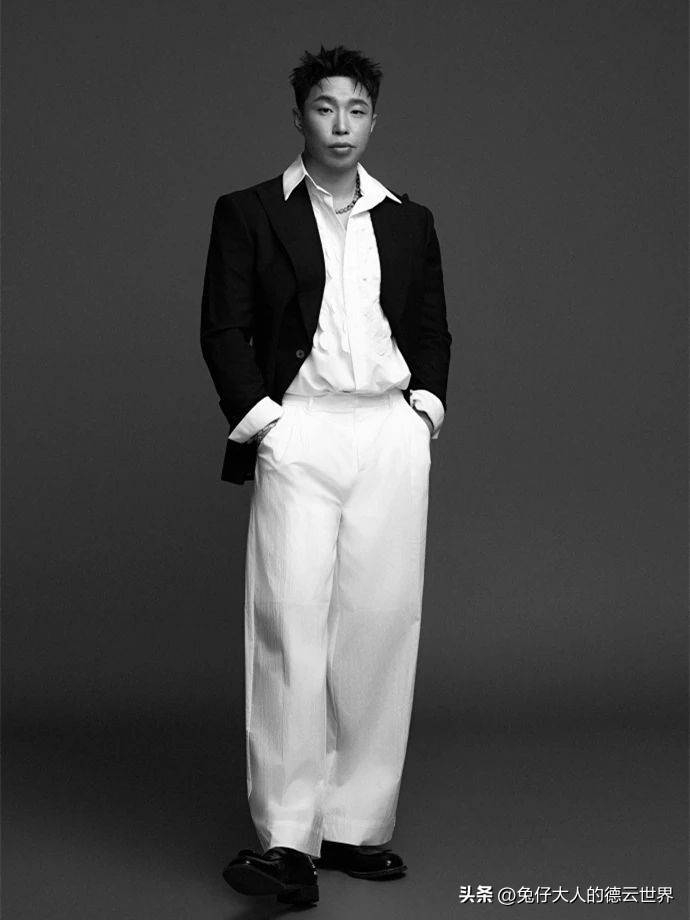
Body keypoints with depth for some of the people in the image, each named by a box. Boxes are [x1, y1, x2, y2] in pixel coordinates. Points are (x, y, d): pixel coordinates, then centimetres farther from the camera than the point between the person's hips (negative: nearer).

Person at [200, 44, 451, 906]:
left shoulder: (408, 221, 17)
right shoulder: (248, 214, 8)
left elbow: (433, 329, 20)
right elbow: (223, 329, 3)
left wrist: (425, 404, 5)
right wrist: (257, 416, -6)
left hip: (392, 437, 3)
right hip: (296, 435, -3)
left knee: (380, 626, 0)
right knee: (289, 625, -11)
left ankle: (358, 825, 8)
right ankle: (287, 840, -11)